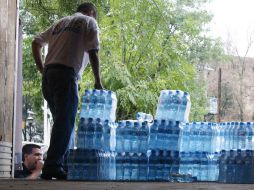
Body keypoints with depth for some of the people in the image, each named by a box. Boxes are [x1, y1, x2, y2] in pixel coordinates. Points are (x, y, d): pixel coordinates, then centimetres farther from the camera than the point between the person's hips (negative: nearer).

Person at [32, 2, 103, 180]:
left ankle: (58, 164, 8)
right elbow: (93, 53, -1)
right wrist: (98, 81, 5)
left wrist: (42, 69, 22)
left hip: (48, 75, 7)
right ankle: (53, 166, -17)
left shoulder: (60, 22, 27)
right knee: (65, 122, -10)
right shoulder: (89, 22, 9)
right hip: (66, 74, -7)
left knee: (61, 120, 12)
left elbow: (36, 42, 24)